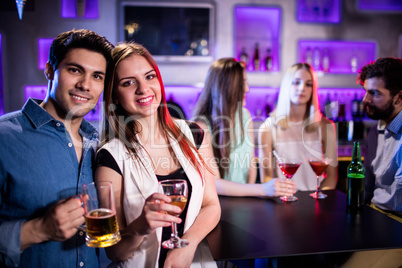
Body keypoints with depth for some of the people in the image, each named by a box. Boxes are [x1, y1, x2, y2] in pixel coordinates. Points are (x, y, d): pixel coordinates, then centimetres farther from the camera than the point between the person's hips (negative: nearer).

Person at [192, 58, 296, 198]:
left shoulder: (244, 115, 4)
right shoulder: (202, 126, -17)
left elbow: (251, 161, 10)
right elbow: (214, 183, -20)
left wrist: (249, 196, -4)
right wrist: (263, 189, -28)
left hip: (242, 201, 4)